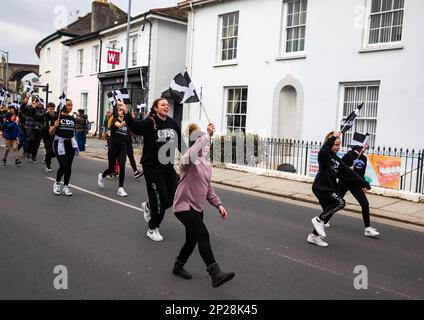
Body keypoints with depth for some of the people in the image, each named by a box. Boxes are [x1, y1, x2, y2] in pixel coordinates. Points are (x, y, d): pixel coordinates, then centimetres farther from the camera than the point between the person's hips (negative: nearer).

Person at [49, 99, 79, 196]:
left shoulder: (72, 118, 10)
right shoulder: (57, 117, -5)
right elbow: (51, 133, -4)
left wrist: (75, 143, 16)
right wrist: (55, 126, -22)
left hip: (70, 143, 5)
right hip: (60, 143, -5)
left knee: (69, 166, 5)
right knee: (63, 165, -13)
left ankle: (66, 186, 16)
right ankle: (57, 183, 12)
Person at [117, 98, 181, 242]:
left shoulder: (172, 123, 4)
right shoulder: (150, 122, -13)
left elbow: (180, 143, 11)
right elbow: (135, 126, -33)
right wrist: (126, 113, -51)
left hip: (168, 166, 6)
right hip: (152, 166, -6)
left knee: (172, 198, 11)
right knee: (160, 198, -4)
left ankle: (148, 207, 42)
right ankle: (152, 229, 20)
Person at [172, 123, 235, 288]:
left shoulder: (206, 164, 13)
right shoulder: (188, 160, -14)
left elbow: (208, 188, 18)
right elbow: (192, 153, -41)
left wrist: (218, 204, 9)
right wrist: (208, 135, -41)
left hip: (197, 208, 9)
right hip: (184, 206, -9)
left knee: (192, 240, 15)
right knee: (203, 235, -20)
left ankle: (178, 267, 37)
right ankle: (215, 274, -21)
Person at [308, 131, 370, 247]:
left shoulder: (337, 159, 16)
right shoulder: (324, 155, -9)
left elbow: (348, 172, 14)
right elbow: (323, 150, -36)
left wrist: (363, 183, 10)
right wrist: (333, 137, -42)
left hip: (329, 188, 9)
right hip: (321, 187, -9)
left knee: (328, 213, 9)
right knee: (340, 202, -20)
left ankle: (314, 236, 20)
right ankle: (319, 220, -6)